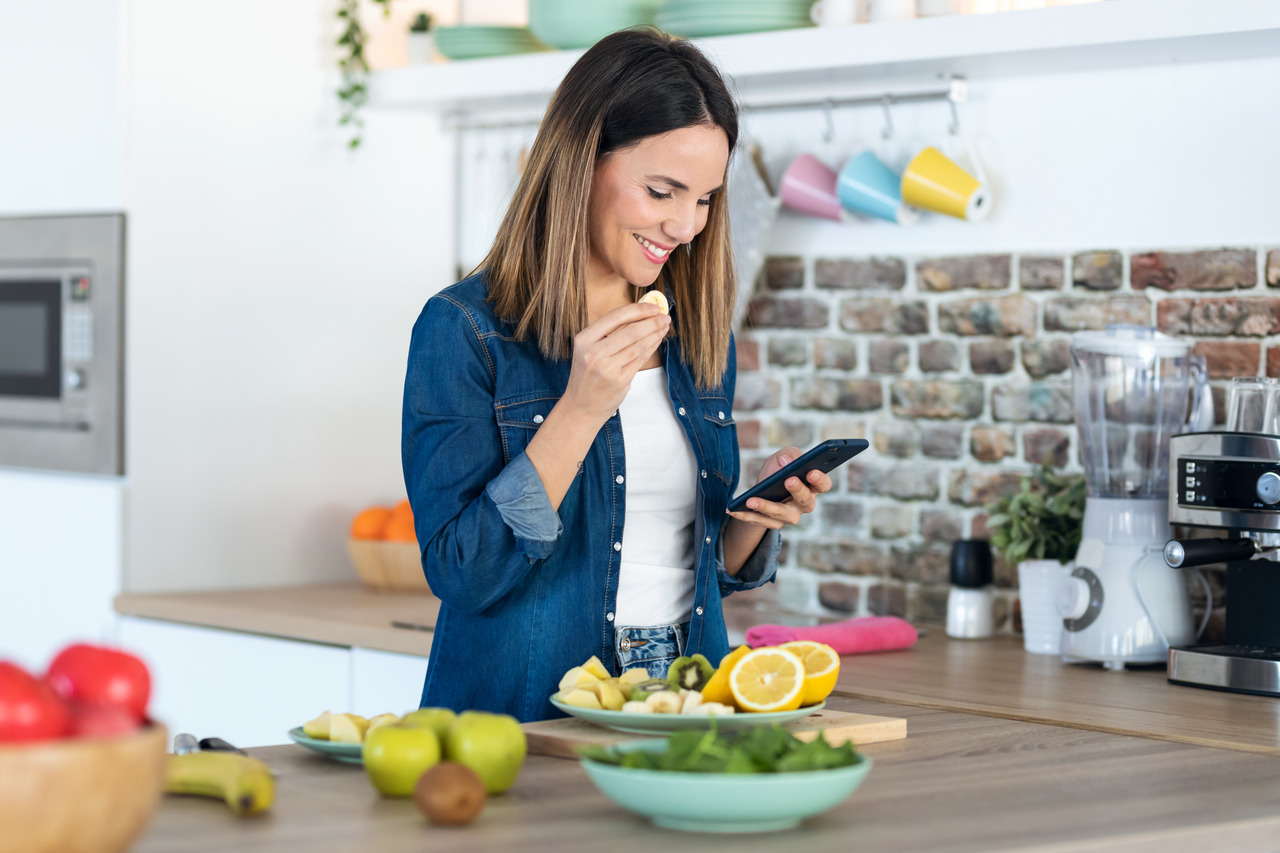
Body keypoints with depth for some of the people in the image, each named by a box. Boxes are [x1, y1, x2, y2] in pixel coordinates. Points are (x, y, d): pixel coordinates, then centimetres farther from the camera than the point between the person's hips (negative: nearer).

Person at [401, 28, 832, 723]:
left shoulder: (700, 339, 12)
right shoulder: (463, 329, -6)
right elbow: (460, 575, -12)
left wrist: (758, 513, -1)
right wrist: (582, 410, -18)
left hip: (683, 717, 5)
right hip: (524, 722, -4)